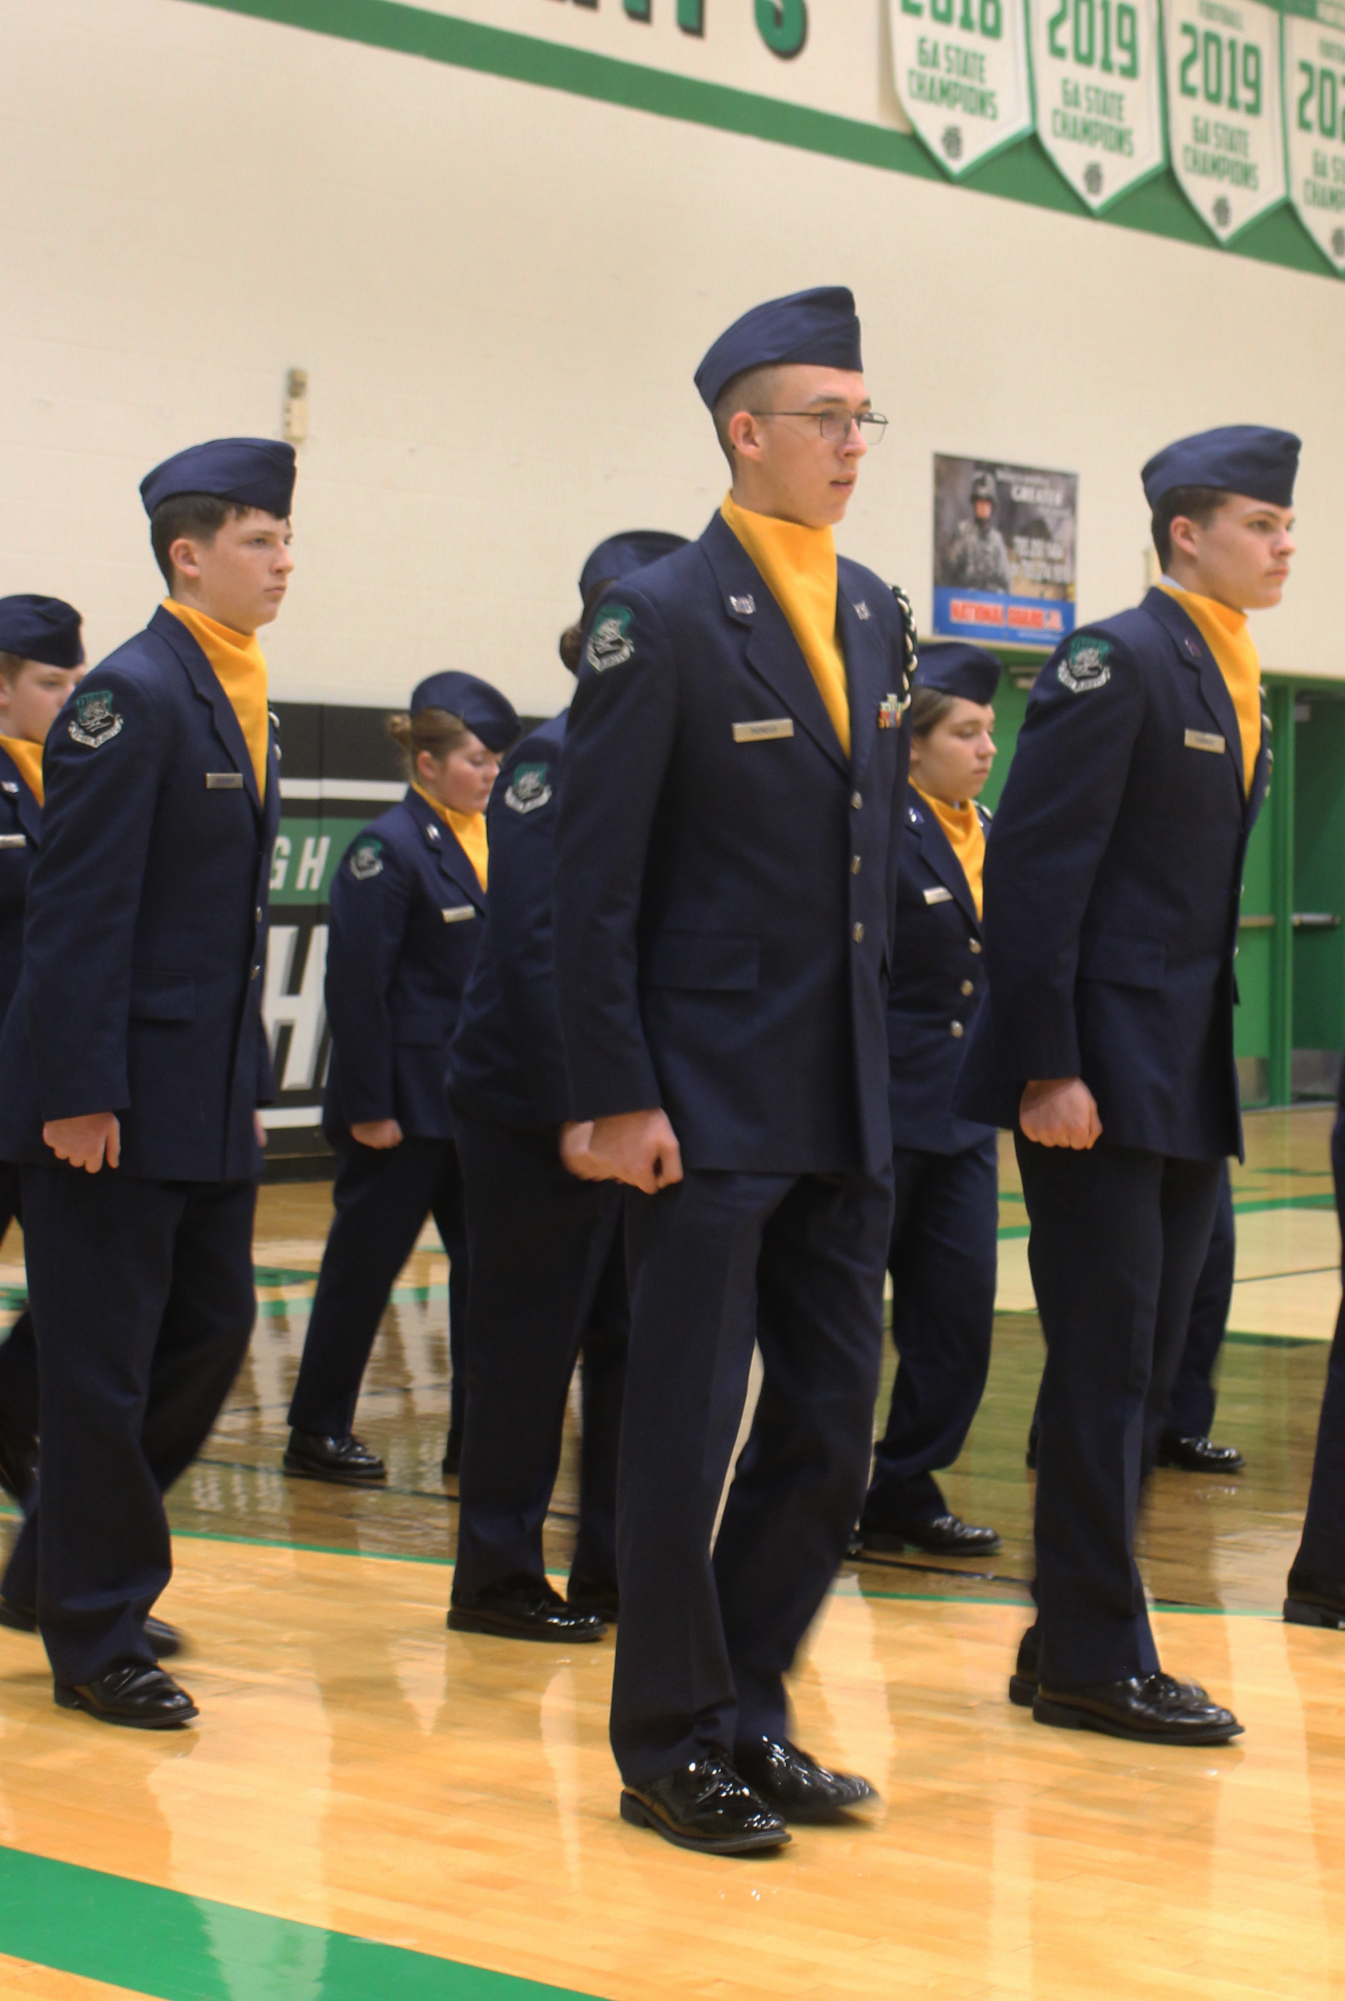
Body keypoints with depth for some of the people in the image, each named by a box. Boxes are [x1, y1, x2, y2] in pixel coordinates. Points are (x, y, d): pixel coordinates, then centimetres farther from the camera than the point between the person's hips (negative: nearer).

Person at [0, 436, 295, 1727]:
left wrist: (245, 1076, 15)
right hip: (111, 1099, -9)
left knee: (210, 1332, 14)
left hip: (210, 1098, 9)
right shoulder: (131, 697, -14)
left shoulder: (237, 699, 13)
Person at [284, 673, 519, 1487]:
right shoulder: (389, 849, -12)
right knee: (365, 1265, 4)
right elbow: (358, 986, -14)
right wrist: (367, 1107, -16)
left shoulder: (494, 841, 9)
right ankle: (317, 1433, 16)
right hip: (407, 1102, -7)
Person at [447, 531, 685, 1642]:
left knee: (636, 1337, 9)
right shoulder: (555, 760, -11)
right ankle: (498, 1577, 12)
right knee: (532, 1338, 1)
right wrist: (576, 1108, -18)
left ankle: (613, 1564, 19)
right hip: (540, 1101, -7)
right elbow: (533, 945, -15)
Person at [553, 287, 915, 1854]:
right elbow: (594, 886, -11)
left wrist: (871, 1049, 14)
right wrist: (617, 1097, -15)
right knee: (685, 1427, 1)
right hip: (706, 1101, -7)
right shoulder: (661, 620, -10)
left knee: (831, 1428, 11)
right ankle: (670, 1743, 15)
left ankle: (744, 1710, 26)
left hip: (843, 1107, 7)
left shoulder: (875, 619, 11)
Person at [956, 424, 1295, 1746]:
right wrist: (1048, 1071, -20)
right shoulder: (1117, 663, -10)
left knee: (1139, 1370, 11)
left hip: (1185, 1081, 9)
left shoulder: (1234, 685, 16)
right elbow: (1033, 868, -15)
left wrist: (1212, 1063, 11)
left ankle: (1070, 1641, 20)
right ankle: (1093, 1662, 5)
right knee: (1105, 1367, -3)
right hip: (1098, 1075, -9)